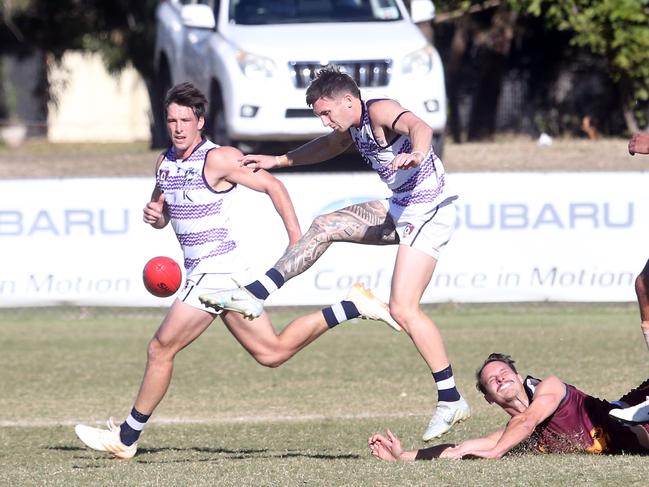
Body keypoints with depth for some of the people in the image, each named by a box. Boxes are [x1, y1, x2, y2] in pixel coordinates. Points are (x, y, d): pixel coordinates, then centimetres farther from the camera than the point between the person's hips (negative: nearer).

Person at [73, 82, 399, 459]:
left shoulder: (217, 160, -13)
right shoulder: (165, 162, 12)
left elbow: (273, 185, -9)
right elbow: (162, 215, 24)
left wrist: (296, 236, -12)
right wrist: (154, 215, -1)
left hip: (216, 270, -9)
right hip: (204, 273, 9)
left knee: (161, 349, -5)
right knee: (273, 352, 10)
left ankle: (127, 438, 4)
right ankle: (351, 307, 16)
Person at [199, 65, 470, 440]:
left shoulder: (380, 112, -18)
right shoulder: (353, 128, 11)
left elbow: (419, 127, -39)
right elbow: (328, 146, 35)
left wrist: (417, 154, -61)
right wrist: (280, 161, 37)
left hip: (429, 211, -10)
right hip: (401, 210, 10)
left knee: (403, 308, -16)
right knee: (325, 227, 11)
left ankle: (452, 400, -12)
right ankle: (255, 296, 15)